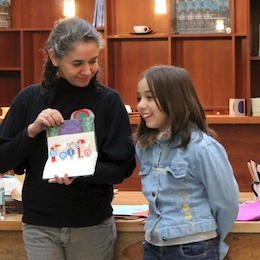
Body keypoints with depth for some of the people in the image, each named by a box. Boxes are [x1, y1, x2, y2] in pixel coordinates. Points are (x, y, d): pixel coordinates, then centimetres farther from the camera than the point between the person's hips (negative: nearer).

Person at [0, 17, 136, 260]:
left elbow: (123, 167, -6)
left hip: (93, 225, 0)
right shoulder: (29, 99, -3)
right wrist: (32, 131, -17)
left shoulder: (109, 100, -6)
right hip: (40, 225, 0)